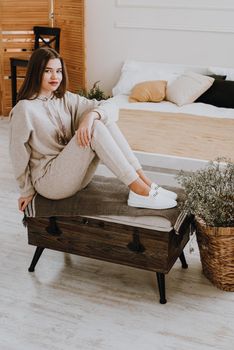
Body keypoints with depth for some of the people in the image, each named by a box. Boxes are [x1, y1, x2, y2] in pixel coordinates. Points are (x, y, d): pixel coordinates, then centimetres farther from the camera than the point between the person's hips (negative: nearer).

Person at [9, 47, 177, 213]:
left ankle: (144, 180, -18)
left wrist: (90, 116, -23)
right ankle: (139, 190, -27)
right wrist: (27, 191, -1)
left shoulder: (65, 98, 7)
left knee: (105, 121, -14)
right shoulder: (25, 109, -14)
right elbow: (18, 153, -9)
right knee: (95, 128, -26)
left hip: (76, 174, 7)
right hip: (49, 181, -7)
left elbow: (107, 104, 0)